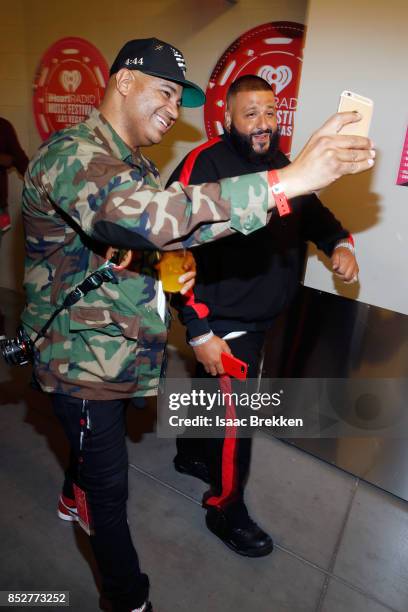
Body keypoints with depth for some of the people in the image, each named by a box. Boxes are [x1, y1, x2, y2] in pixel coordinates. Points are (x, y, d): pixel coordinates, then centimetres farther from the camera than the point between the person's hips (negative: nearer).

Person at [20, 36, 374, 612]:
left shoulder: (137, 164, 11)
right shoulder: (71, 155, -23)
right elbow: (140, 215, -46)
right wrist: (288, 180, -48)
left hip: (117, 354, 9)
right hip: (85, 362, -9)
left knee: (96, 441, 30)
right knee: (110, 484, 7)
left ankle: (73, 500, 60)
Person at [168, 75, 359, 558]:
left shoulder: (280, 164, 6)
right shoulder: (204, 165, -18)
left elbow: (312, 211, 18)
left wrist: (339, 243, -4)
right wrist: (199, 331, -22)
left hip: (260, 319, 7)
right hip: (222, 323, -7)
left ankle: (190, 455, 52)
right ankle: (227, 512, 29)